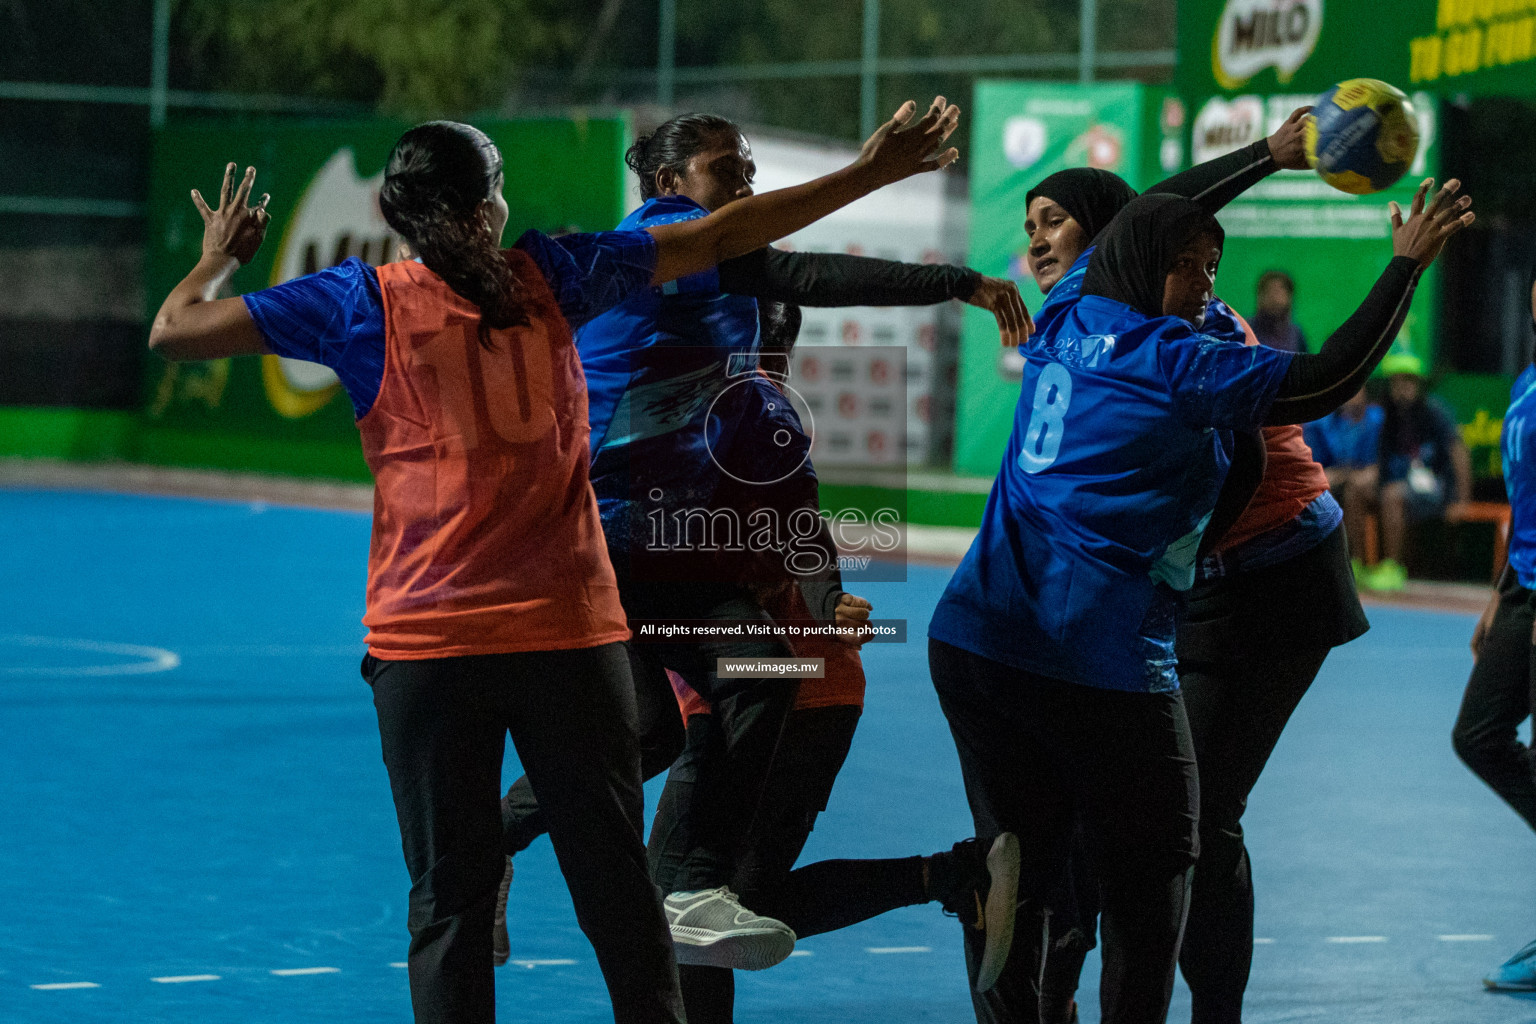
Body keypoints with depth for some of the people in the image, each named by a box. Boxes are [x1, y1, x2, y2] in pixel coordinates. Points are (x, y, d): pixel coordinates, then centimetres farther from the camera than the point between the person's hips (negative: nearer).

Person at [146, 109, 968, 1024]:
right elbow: (720, 238, 11)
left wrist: (221, 257, 21)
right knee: (615, 880, 9)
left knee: (452, 898, 1)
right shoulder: (551, 277, 4)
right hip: (573, 633, 1)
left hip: (428, 644, -1)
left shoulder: (365, 301, -1)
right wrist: (865, 177, 21)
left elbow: (176, 332, 0)